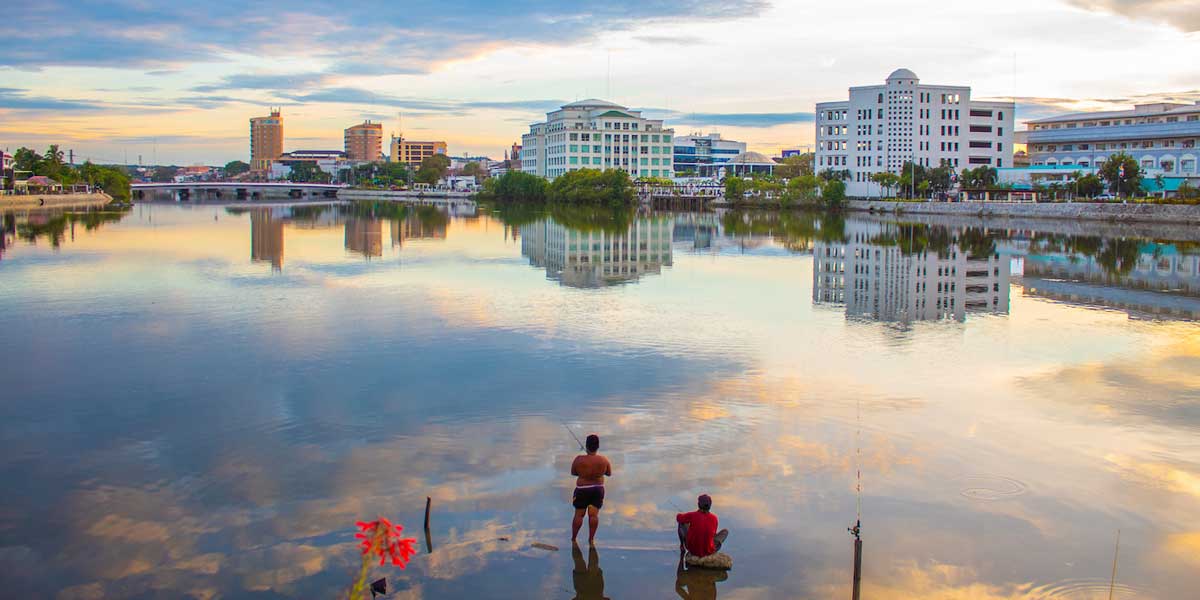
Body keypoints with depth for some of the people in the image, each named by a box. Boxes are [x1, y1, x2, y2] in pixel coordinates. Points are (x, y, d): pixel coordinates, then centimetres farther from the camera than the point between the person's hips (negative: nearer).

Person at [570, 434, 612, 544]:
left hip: (582, 490, -2)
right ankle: (591, 538, 12)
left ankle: (573, 538, 21)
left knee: (579, 514, 9)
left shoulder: (579, 459, -18)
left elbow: (573, 472, -3)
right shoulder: (604, 460, -12)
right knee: (594, 514, 9)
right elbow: (609, 473, 3)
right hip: (598, 489, 2)